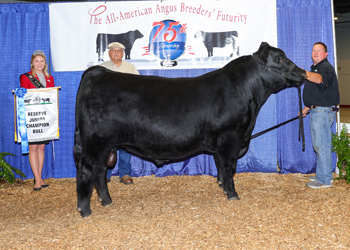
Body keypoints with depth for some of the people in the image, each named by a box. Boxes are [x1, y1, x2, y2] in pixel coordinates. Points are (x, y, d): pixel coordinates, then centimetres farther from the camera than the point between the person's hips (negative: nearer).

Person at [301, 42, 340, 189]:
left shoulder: (325, 67, -11)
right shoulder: (315, 68, 23)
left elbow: (319, 79, -37)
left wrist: (303, 72, -52)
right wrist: (307, 108, 27)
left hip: (323, 111, -11)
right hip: (316, 111, 11)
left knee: (322, 145, -8)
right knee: (318, 145, 15)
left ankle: (324, 180, -2)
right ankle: (323, 175, 25)